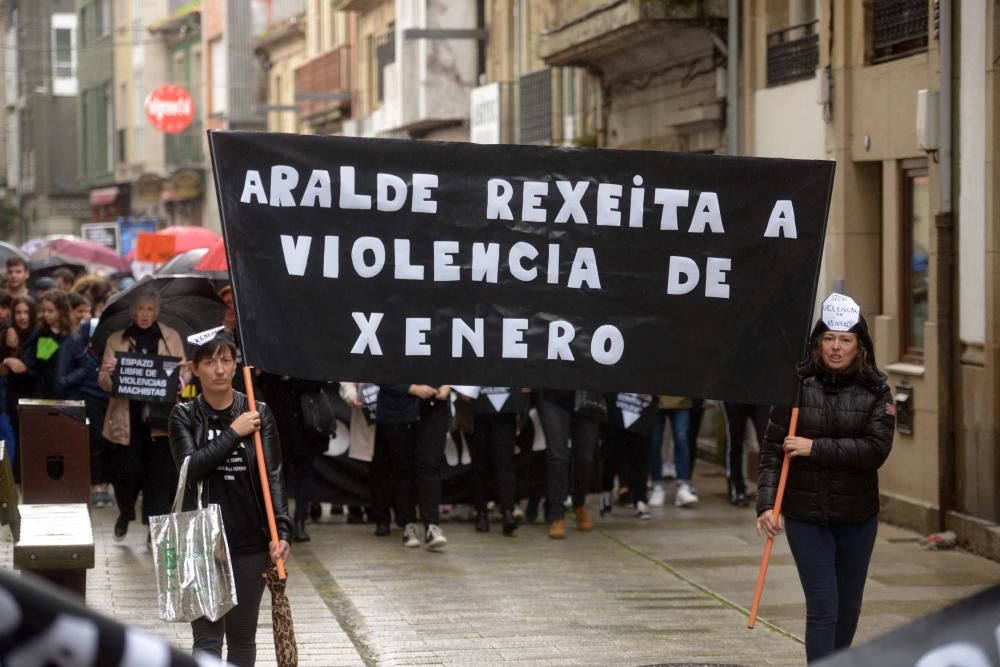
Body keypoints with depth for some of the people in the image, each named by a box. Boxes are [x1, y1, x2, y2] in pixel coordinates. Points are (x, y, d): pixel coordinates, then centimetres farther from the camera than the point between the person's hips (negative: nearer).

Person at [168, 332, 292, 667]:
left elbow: (273, 475, -4)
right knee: (207, 636, -2)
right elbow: (191, 467, -14)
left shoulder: (259, 413, 1)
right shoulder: (184, 416, 0)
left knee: (242, 635, 10)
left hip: (249, 541, 1)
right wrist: (234, 433, -16)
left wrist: (281, 530, -15)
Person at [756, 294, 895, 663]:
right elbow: (772, 450, -5)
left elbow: (876, 449, -15)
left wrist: (815, 448, -19)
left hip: (858, 517, 2)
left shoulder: (876, 392, -3)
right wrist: (766, 503, -15)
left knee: (848, 609, 14)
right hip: (806, 516, -2)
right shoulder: (797, 385, -5)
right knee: (823, 608, -8)